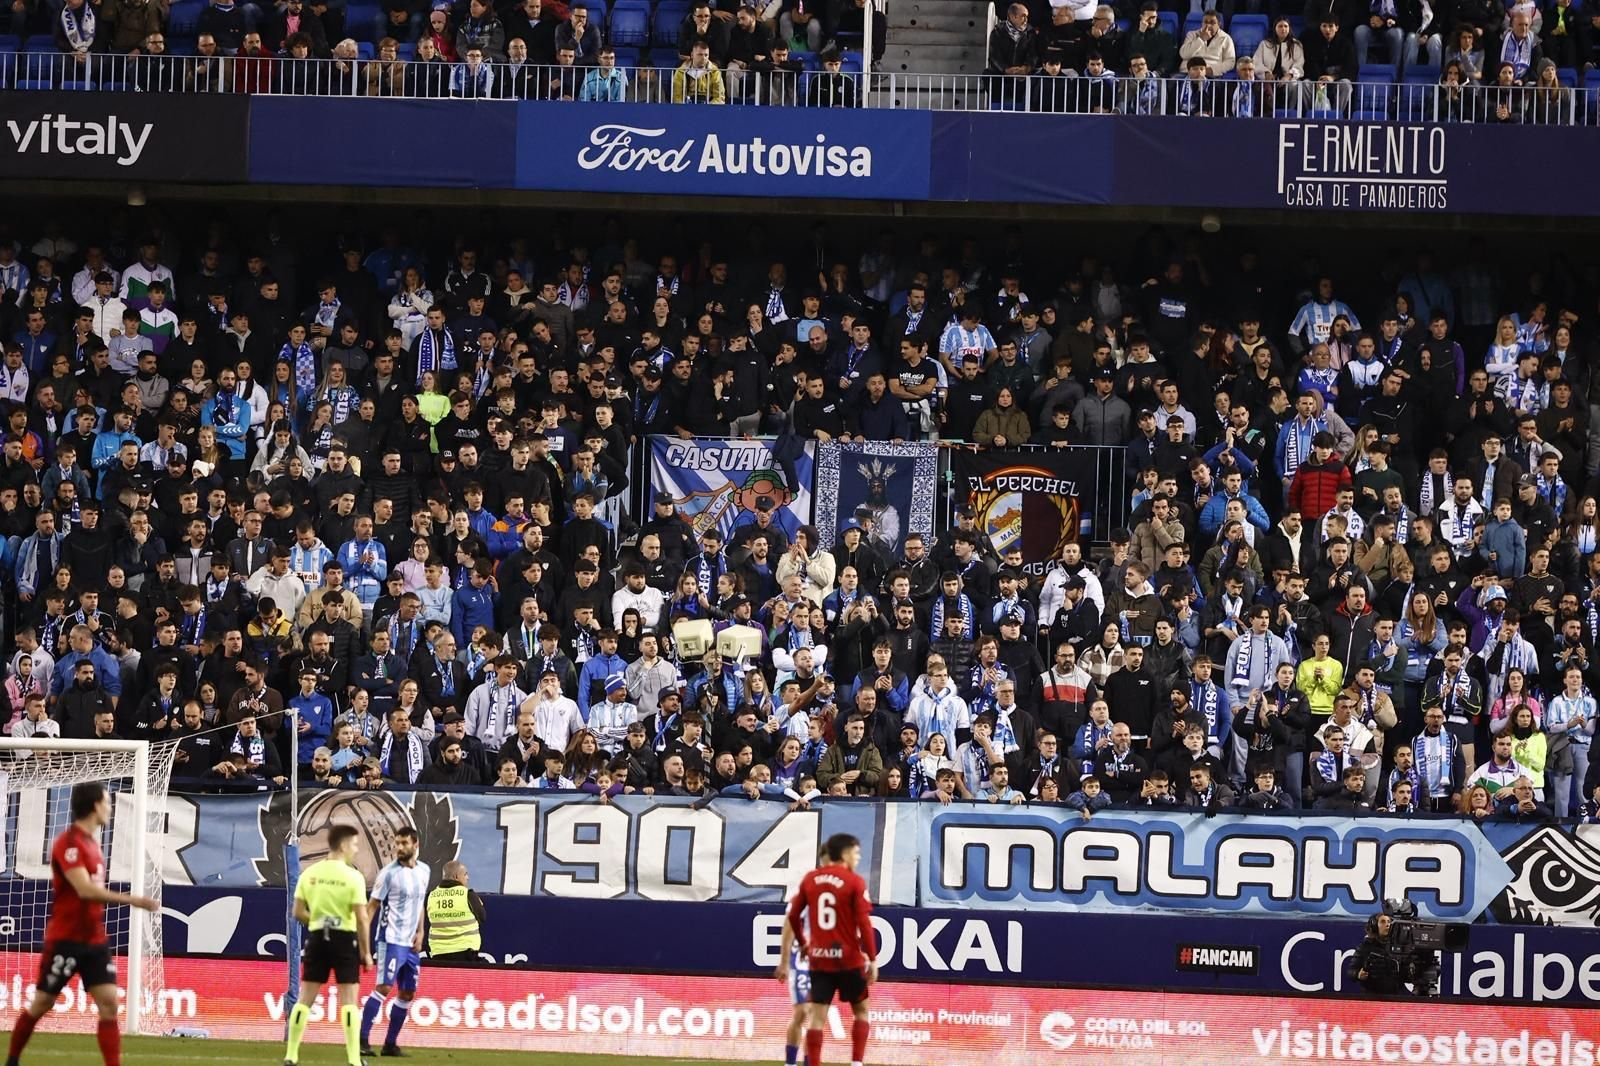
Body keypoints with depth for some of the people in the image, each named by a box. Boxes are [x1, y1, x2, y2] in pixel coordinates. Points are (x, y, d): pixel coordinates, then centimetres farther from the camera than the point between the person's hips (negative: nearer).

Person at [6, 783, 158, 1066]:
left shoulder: (91, 841, 11)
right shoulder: (69, 843, -17)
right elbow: (85, 890, -28)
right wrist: (133, 901, -30)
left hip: (94, 940, 7)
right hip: (66, 939, -7)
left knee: (108, 1004, -5)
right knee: (41, 1004, 5)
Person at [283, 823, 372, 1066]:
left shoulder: (310, 874, 3)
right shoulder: (353, 876, -10)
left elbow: (298, 913, 4)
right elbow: (362, 918, -12)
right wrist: (366, 951, -4)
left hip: (317, 937, 4)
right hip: (344, 938, -4)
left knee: (305, 998, 10)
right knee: (349, 1000, 0)